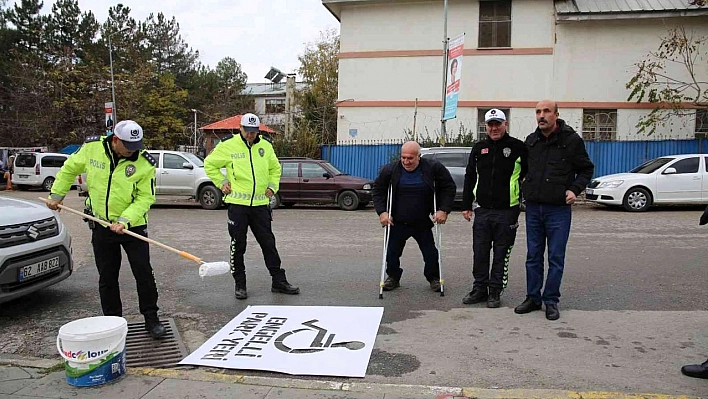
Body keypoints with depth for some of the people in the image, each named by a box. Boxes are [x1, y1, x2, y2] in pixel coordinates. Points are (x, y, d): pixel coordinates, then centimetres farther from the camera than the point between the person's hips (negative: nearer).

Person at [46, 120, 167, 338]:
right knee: (107, 278, 10)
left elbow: (145, 197, -13)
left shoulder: (145, 163, -16)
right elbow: (70, 169, 10)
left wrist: (125, 220, -23)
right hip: (101, 225, 2)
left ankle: (151, 319, 13)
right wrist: (56, 194, 14)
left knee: (144, 274, -1)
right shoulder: (92, 147, -9)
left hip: (133, 226, -2)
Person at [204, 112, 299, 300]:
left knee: (268, 243, 7)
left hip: (260, 204, 3)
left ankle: (278, 281, 16)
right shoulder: (228, 145, -2)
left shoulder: (265, 146, 8)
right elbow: (209, 164, 8)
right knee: (238, 245, 4)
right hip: (237, 202, -3)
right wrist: (221, 182, 1)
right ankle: (240, 284, 16)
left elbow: (275, 168, 23)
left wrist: (272, 186, 10)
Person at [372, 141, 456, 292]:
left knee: (430, 253, 3)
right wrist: (382, 212, -10)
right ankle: (393, 277, 28)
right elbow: (378, 190, 3)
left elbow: (449, 187, 0)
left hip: (423, 223, 0)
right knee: (392, 251, 5)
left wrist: (444, 210, -9)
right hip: (397, 223, 1)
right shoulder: (390, 170, -8)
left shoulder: (433, 168, -9)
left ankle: (434, 278, 26)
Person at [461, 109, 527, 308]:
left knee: (501, 255, 4)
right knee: (480, 253, 9)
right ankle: (479, 289, 20)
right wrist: (466, 205, 12)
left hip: (506, 211, -4)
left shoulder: (518, 147, -2)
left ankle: (495, 292, 15)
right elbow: (469, 178, 15)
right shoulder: (479, 148, 11)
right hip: (482, 210, 4)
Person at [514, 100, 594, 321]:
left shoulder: (571, 140, -5)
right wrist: (524, 187, 8)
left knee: (556, 258, 3)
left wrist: (575, 189, -11)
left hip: (558, 208, -4)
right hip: (533, 207, 4)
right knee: (533, 257, 10)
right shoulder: (530, 140, 8)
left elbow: (586, 169, 3)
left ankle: (551, 301, 14)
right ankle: (533, 298, 21)